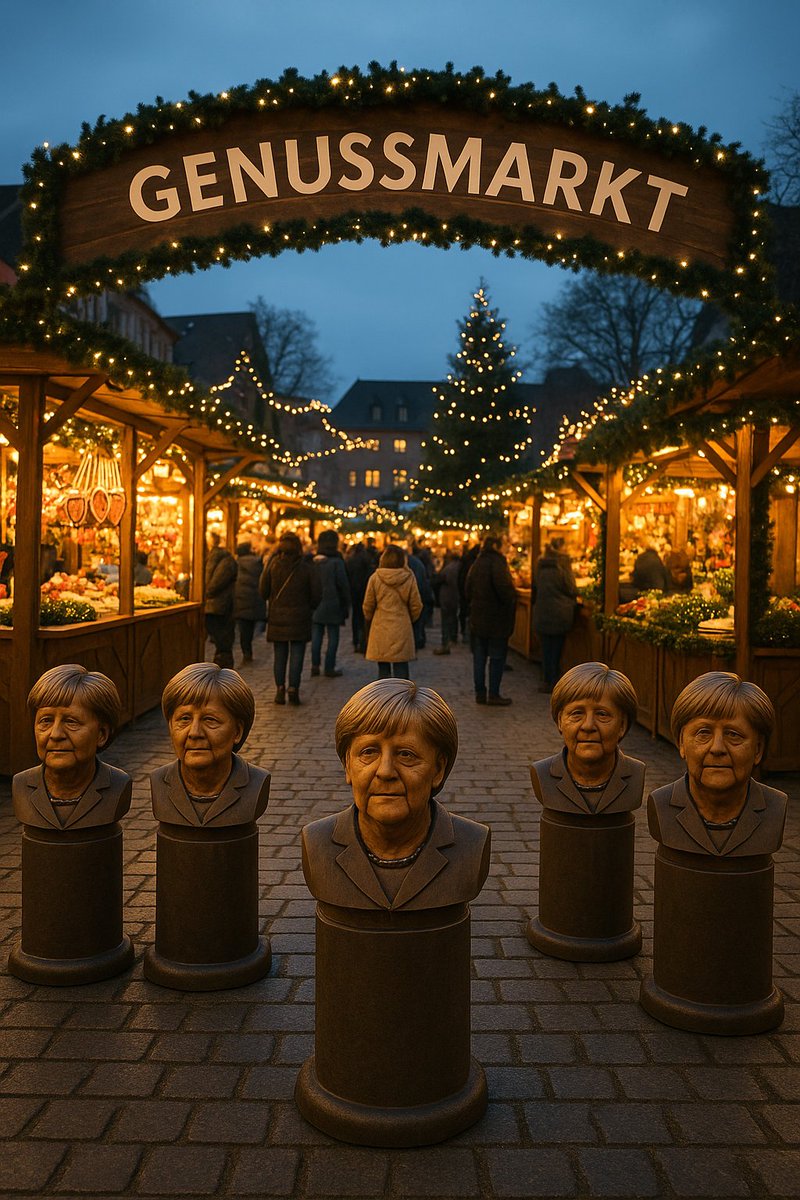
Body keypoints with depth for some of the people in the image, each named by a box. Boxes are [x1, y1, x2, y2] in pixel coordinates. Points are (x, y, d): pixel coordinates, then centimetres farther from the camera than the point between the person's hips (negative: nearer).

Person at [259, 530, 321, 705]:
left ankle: (280, 690, 9)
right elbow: (316, 594, -5)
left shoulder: (273, 563, -5)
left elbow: (263, 591, -1)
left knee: (280, 655, 9)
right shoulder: (306, 566, -7)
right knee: (297, 655, 3)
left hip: (277, 617, 1)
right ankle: (293, 689, -2)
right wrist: (309, 607, 12)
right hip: (299, 618, -1)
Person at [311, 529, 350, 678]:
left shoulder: (313, 561, 2)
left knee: (316, 636, 11)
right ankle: (329, 667, 5)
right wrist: (346, 604, -1)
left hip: (315, 605, 4)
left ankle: (315, 665, 13)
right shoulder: (336, 562, -12)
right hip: (332, 606, -4)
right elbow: (343, 585, -11)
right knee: (332, 637, 4)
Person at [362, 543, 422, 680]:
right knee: (401, 668, 4)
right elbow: (416, 606, 2)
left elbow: (368, 606, 2)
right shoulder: (408, 578, -5)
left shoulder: (375, 578, -7)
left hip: (380, 629, 0)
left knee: (383, 669, 8)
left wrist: (369, 619, 22)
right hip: (402, 630, 0)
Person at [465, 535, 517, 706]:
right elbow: (503, 587, -26)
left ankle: (480, 693, 14)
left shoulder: (476, 564, 9)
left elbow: (467, 591, 13)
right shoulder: (497, 562, -15)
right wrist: (510, 600, -10)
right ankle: (493, 694, 4)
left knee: (479, 657, 11)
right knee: (497, 657, 2)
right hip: (496, 618, -7)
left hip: (477, 618, 7)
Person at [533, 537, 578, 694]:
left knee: (546, 647, 10)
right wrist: (573, 599, 16)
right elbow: (571, 588, -5)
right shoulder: (562, 563, -11)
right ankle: (555, 682, 7)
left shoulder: (541, 565, 3)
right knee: (556, 648, 4)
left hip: (542, 613, 4)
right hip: (560, 613, -4)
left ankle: (546, 681, 12)